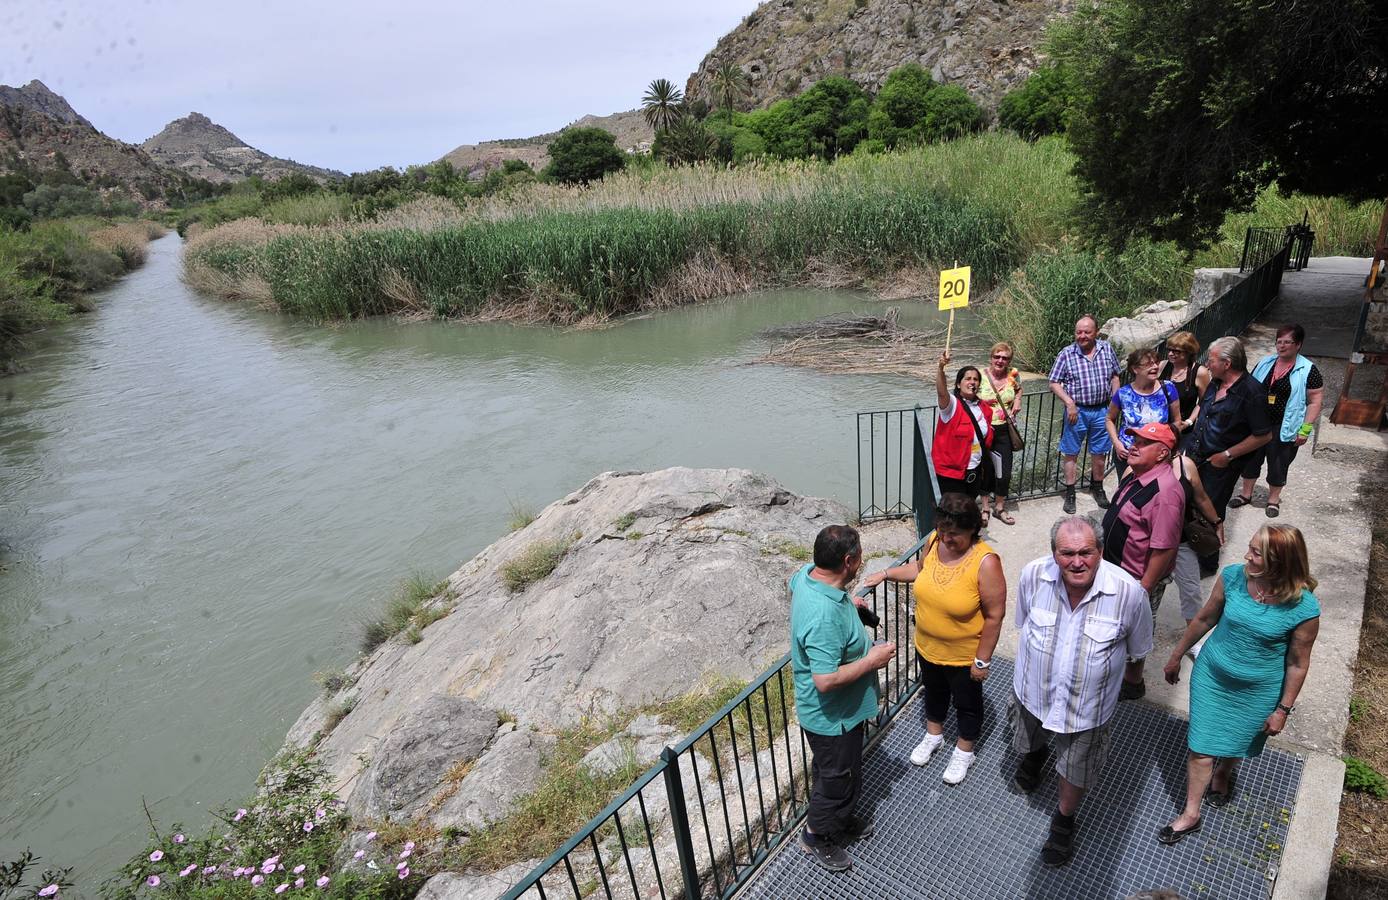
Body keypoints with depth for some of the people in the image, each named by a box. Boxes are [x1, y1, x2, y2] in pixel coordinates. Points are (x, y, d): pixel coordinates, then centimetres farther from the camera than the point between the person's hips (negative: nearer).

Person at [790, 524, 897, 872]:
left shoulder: (807, 573, -12)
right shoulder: (825, 616, -40)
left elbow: (792, 584, 14)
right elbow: (826, 681, -37)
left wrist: (846, 604, 14)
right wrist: (871, 660, -24)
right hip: (833, 716, -9)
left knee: (829, 772, 30)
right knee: (841, 780, 17)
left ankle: (839, 820, 54)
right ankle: (817, 835, 41)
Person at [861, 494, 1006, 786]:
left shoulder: (985, 562, -31)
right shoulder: (935, 541, -15)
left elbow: (994, 616, -22)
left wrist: (982, 660, -16)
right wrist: (886, 574, 1)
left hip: (964, 655, -5)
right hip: (927, 646, 5)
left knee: (967, 702, 22)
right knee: (934, 691, 29)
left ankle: (964, 752, 46)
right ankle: (933, 734, 55)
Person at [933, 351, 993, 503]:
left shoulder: (983, 407, 6)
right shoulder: (952, 404, -14)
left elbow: (987, 437, 17)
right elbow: (941, 391, -37)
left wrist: (984, 465, 19)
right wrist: (941, 368, -54)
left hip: (975, 470, 7)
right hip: (950, 470, -6)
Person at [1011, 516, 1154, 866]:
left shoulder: (1129, 592, -29)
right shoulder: (1033, 574, -25)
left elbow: (1138, 649, -7)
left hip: (1088, 704, -2)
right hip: (1033, 690, 2)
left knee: (1076, 770, 21)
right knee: (1028, 740, 33)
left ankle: (1064, 819, 53)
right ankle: (1034, 755, 70)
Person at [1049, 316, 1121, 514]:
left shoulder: (1107, 349, 1)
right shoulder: (1067, 354, -8)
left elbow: (1114, 377, 11)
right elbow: (1054, 383, -6)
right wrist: (1069, 403, -17)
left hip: (1101, 410, 3)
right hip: (1076, 410, -2)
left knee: (1099, 453, 14)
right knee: (1071, 453, 6)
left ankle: (1097, 488, 35)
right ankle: (1070, 494, 18)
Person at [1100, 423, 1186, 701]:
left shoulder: (1165, 491, -31)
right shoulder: (1136, 473, -1)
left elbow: (1163, 548, -29)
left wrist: (1144, 588, -24)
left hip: (1138, 578, -9)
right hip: (1116, 567, 9)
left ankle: (1132, 683, 35)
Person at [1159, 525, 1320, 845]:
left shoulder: (1304, 608, -24)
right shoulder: (1232, 576, -19)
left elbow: (1297, 663, -11)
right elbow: (1205, 618, -3)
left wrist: (1283, 710, -3)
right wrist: (1176, 656, 7)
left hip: (1258, 692, -1)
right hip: (1211, 676, 1)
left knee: (1237, 743, 24)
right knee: (1201, 749, 7)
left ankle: (1223, 773, 59)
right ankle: (1190, 814, 26)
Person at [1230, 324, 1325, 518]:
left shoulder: (1307, 370, -9)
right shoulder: (1264, 363, 3)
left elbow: (1315, 401, -8)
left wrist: (1305, 429, -13)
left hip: (1284, 428, -4)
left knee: (1278, 465, 10)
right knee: (1250, 458, 14)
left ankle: (1273, 499, 28)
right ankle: (1246, 494, 31)